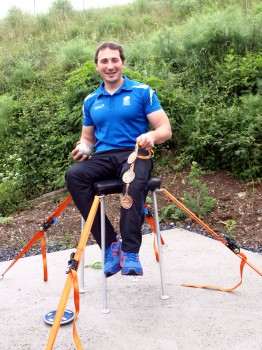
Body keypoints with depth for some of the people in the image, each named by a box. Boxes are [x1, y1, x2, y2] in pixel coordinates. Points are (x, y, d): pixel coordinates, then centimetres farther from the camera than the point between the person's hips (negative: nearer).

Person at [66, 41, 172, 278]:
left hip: (134, 154, -3)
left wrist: (152, 136, -23)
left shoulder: (142, 92, 6)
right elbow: (88, 137, 24)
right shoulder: (91, 101, 18)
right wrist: (82, 148, -1)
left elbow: (165, 129, 1)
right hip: (103, 158, 4)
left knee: (134, 183, -39)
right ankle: (110, 244, -23)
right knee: (73, 174, -28)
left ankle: (130, 252, -27)